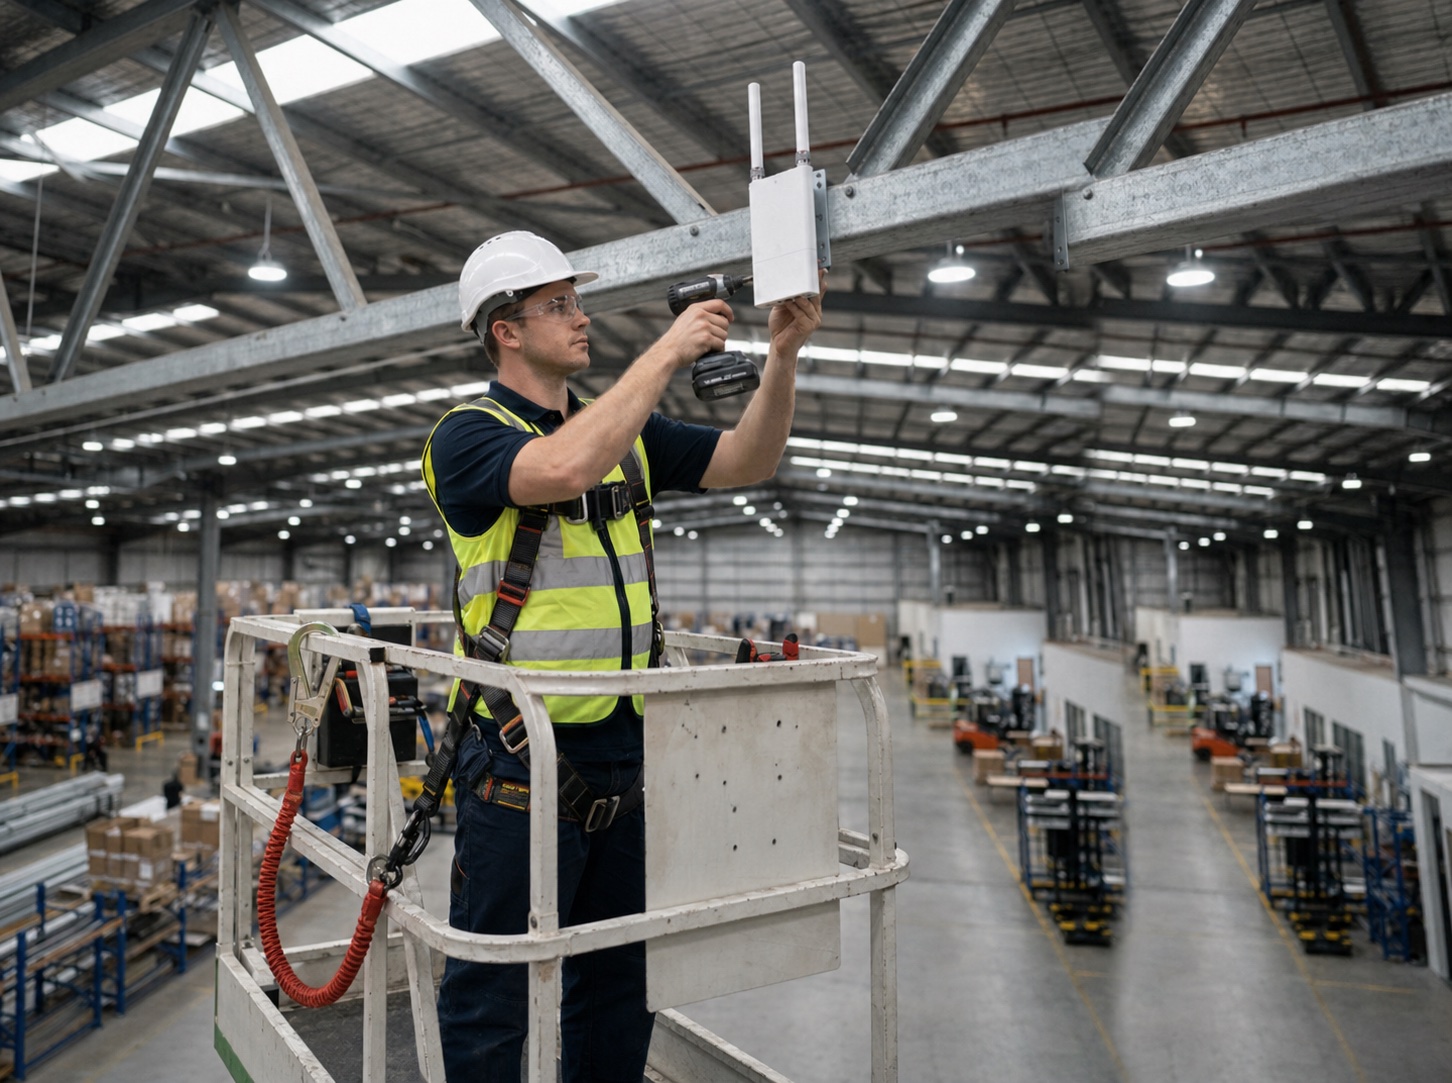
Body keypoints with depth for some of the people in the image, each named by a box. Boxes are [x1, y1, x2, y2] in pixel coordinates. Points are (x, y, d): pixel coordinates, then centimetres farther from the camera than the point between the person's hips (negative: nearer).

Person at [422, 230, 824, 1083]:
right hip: (522, 758, -6)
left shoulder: (628, 434, 11)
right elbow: (567, 468, -29)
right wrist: (667, 351, -22)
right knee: (495, 992, 9)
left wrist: (784, 354, -9)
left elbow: (749, 462, 5)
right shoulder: (468, 435, -8)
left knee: (620, 982, 20)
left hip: (627, 751, 6)